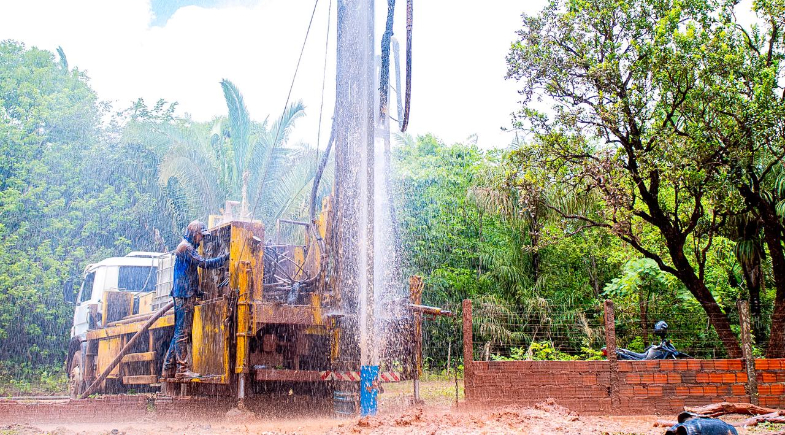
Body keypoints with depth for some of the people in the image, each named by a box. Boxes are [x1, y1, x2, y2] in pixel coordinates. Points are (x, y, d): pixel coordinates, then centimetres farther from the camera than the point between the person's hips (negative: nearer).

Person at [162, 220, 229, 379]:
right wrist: (226, 257, -16)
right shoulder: (186, 247, -11)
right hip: (185, 296, -10)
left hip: (184, 295, 10)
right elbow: (204, 263, -20)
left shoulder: (187, 247, 22)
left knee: (180, 332, 11)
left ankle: (168, 368, 15)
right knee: (182, 332, -9)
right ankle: (182, 368, -8)